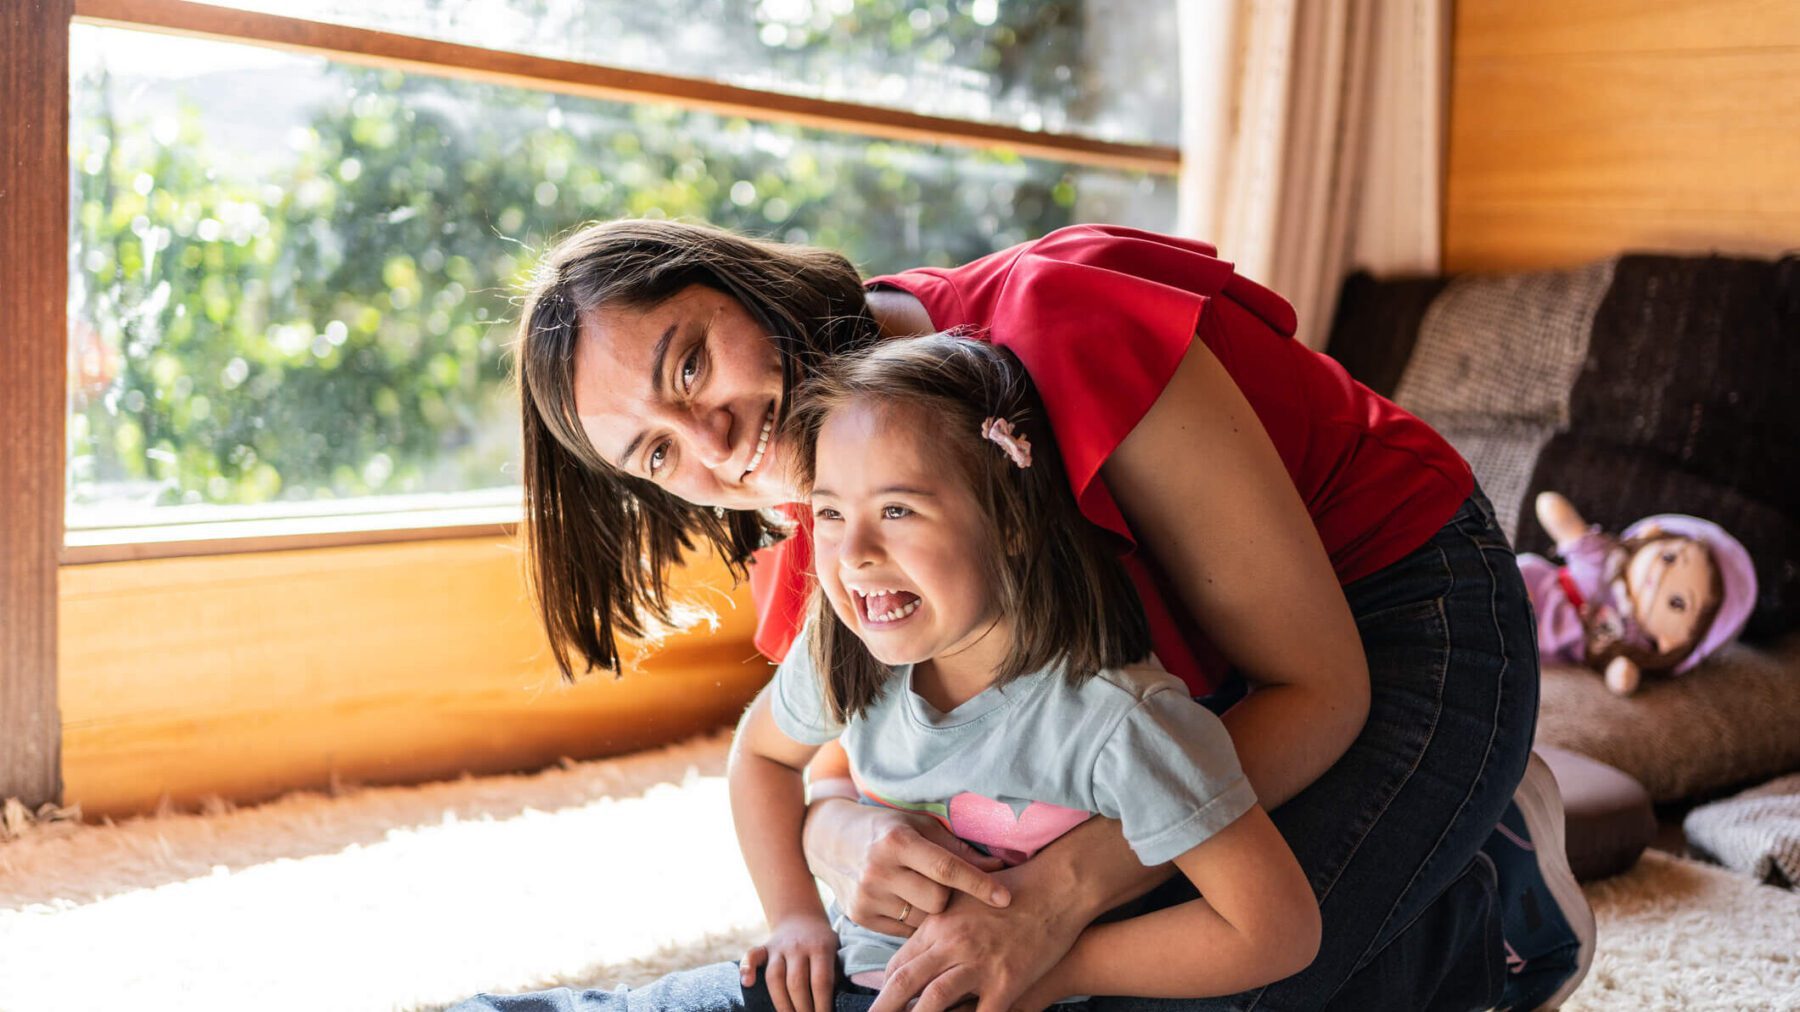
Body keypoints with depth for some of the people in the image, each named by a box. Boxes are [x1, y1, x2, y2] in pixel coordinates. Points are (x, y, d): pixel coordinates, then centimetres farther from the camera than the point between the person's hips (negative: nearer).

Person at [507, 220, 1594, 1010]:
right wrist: (847, 839, -31)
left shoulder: (1058, 325, -33)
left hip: (1410, 612, -7)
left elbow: (1319, 689, -29)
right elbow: (831, 783, -5)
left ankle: (1503, 887, 7)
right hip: (1213, 685, 7)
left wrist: (1067, 886, -39)